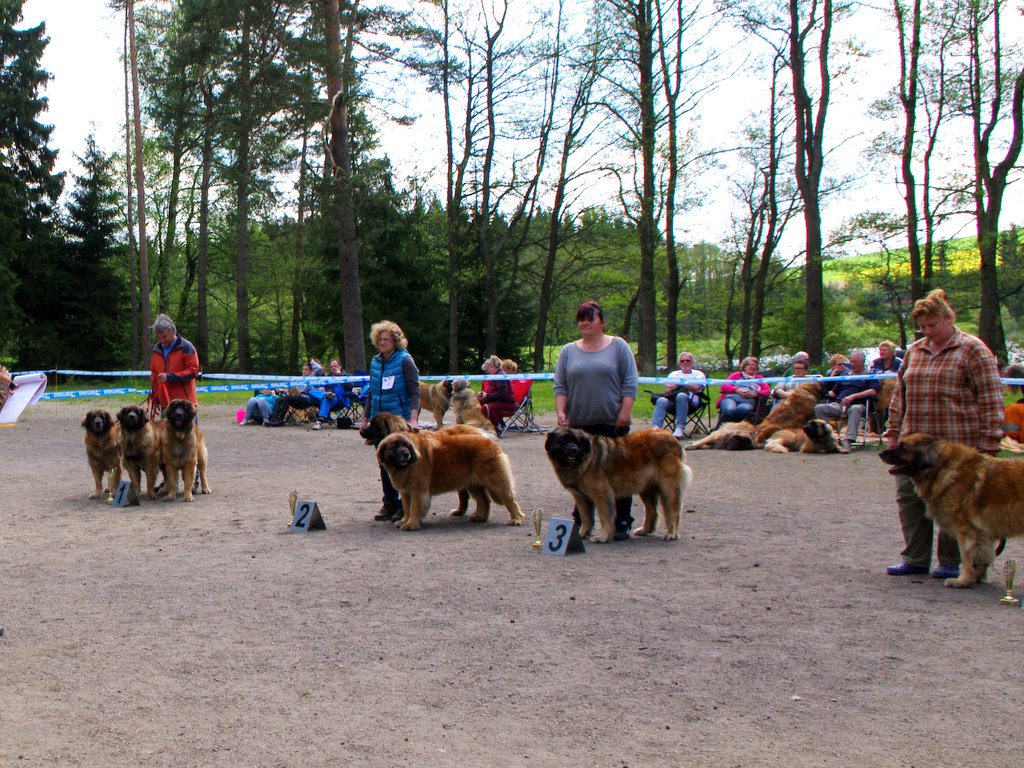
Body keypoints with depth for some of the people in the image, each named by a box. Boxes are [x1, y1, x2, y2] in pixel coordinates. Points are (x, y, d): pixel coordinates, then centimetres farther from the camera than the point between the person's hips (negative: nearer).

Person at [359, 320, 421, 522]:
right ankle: (390, 503, 18)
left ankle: (405, 505, 4)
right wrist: (365, 418, 16)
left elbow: (415, 391, -12)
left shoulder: (404, 360, -8)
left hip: (400, 420, -6)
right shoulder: (375, 362, 11)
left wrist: (413, 418, -23)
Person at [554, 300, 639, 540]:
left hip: (612, 423, -2)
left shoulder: (618, 347, 4)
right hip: (579, 424, 3)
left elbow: (630, 382, 0)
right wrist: (560, 412, -5)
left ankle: (622, 523, 7)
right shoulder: (568, 351, 12)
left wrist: (625, 411, -9)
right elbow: (560, 386, 8)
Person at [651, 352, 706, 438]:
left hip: (691, 402, -3)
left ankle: (680, 428, -44)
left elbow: (696, 388, -1)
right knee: (661, 401, -31)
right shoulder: (673, 374, 29)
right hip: (672, 400, 3)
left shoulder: (698, 374, 20)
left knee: (681, 396, -39)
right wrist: (680, 383, 0)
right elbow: (667, 390, 12)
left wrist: (680, 382, 5)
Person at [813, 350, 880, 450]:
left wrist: (853, 396, -13)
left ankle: (849, 440, -47)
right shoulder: (844, 374, 29)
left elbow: (873, 391, -4)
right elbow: (833, 392, 27)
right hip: (838, 404, 4)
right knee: (819, 408, -24)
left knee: (855, 409, -41)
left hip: (856, 404, -4)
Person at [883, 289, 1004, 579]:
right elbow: (900, 394, 19)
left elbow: (990, 399, -8)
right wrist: (893, 432, 14)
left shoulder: (972, 349, -4)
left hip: (956, 444, -6)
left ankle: (951, 562, 15)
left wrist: (988, 443, -12)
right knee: (908, 497, 5)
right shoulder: (915, 350, 14)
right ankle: (915, 559, 16)